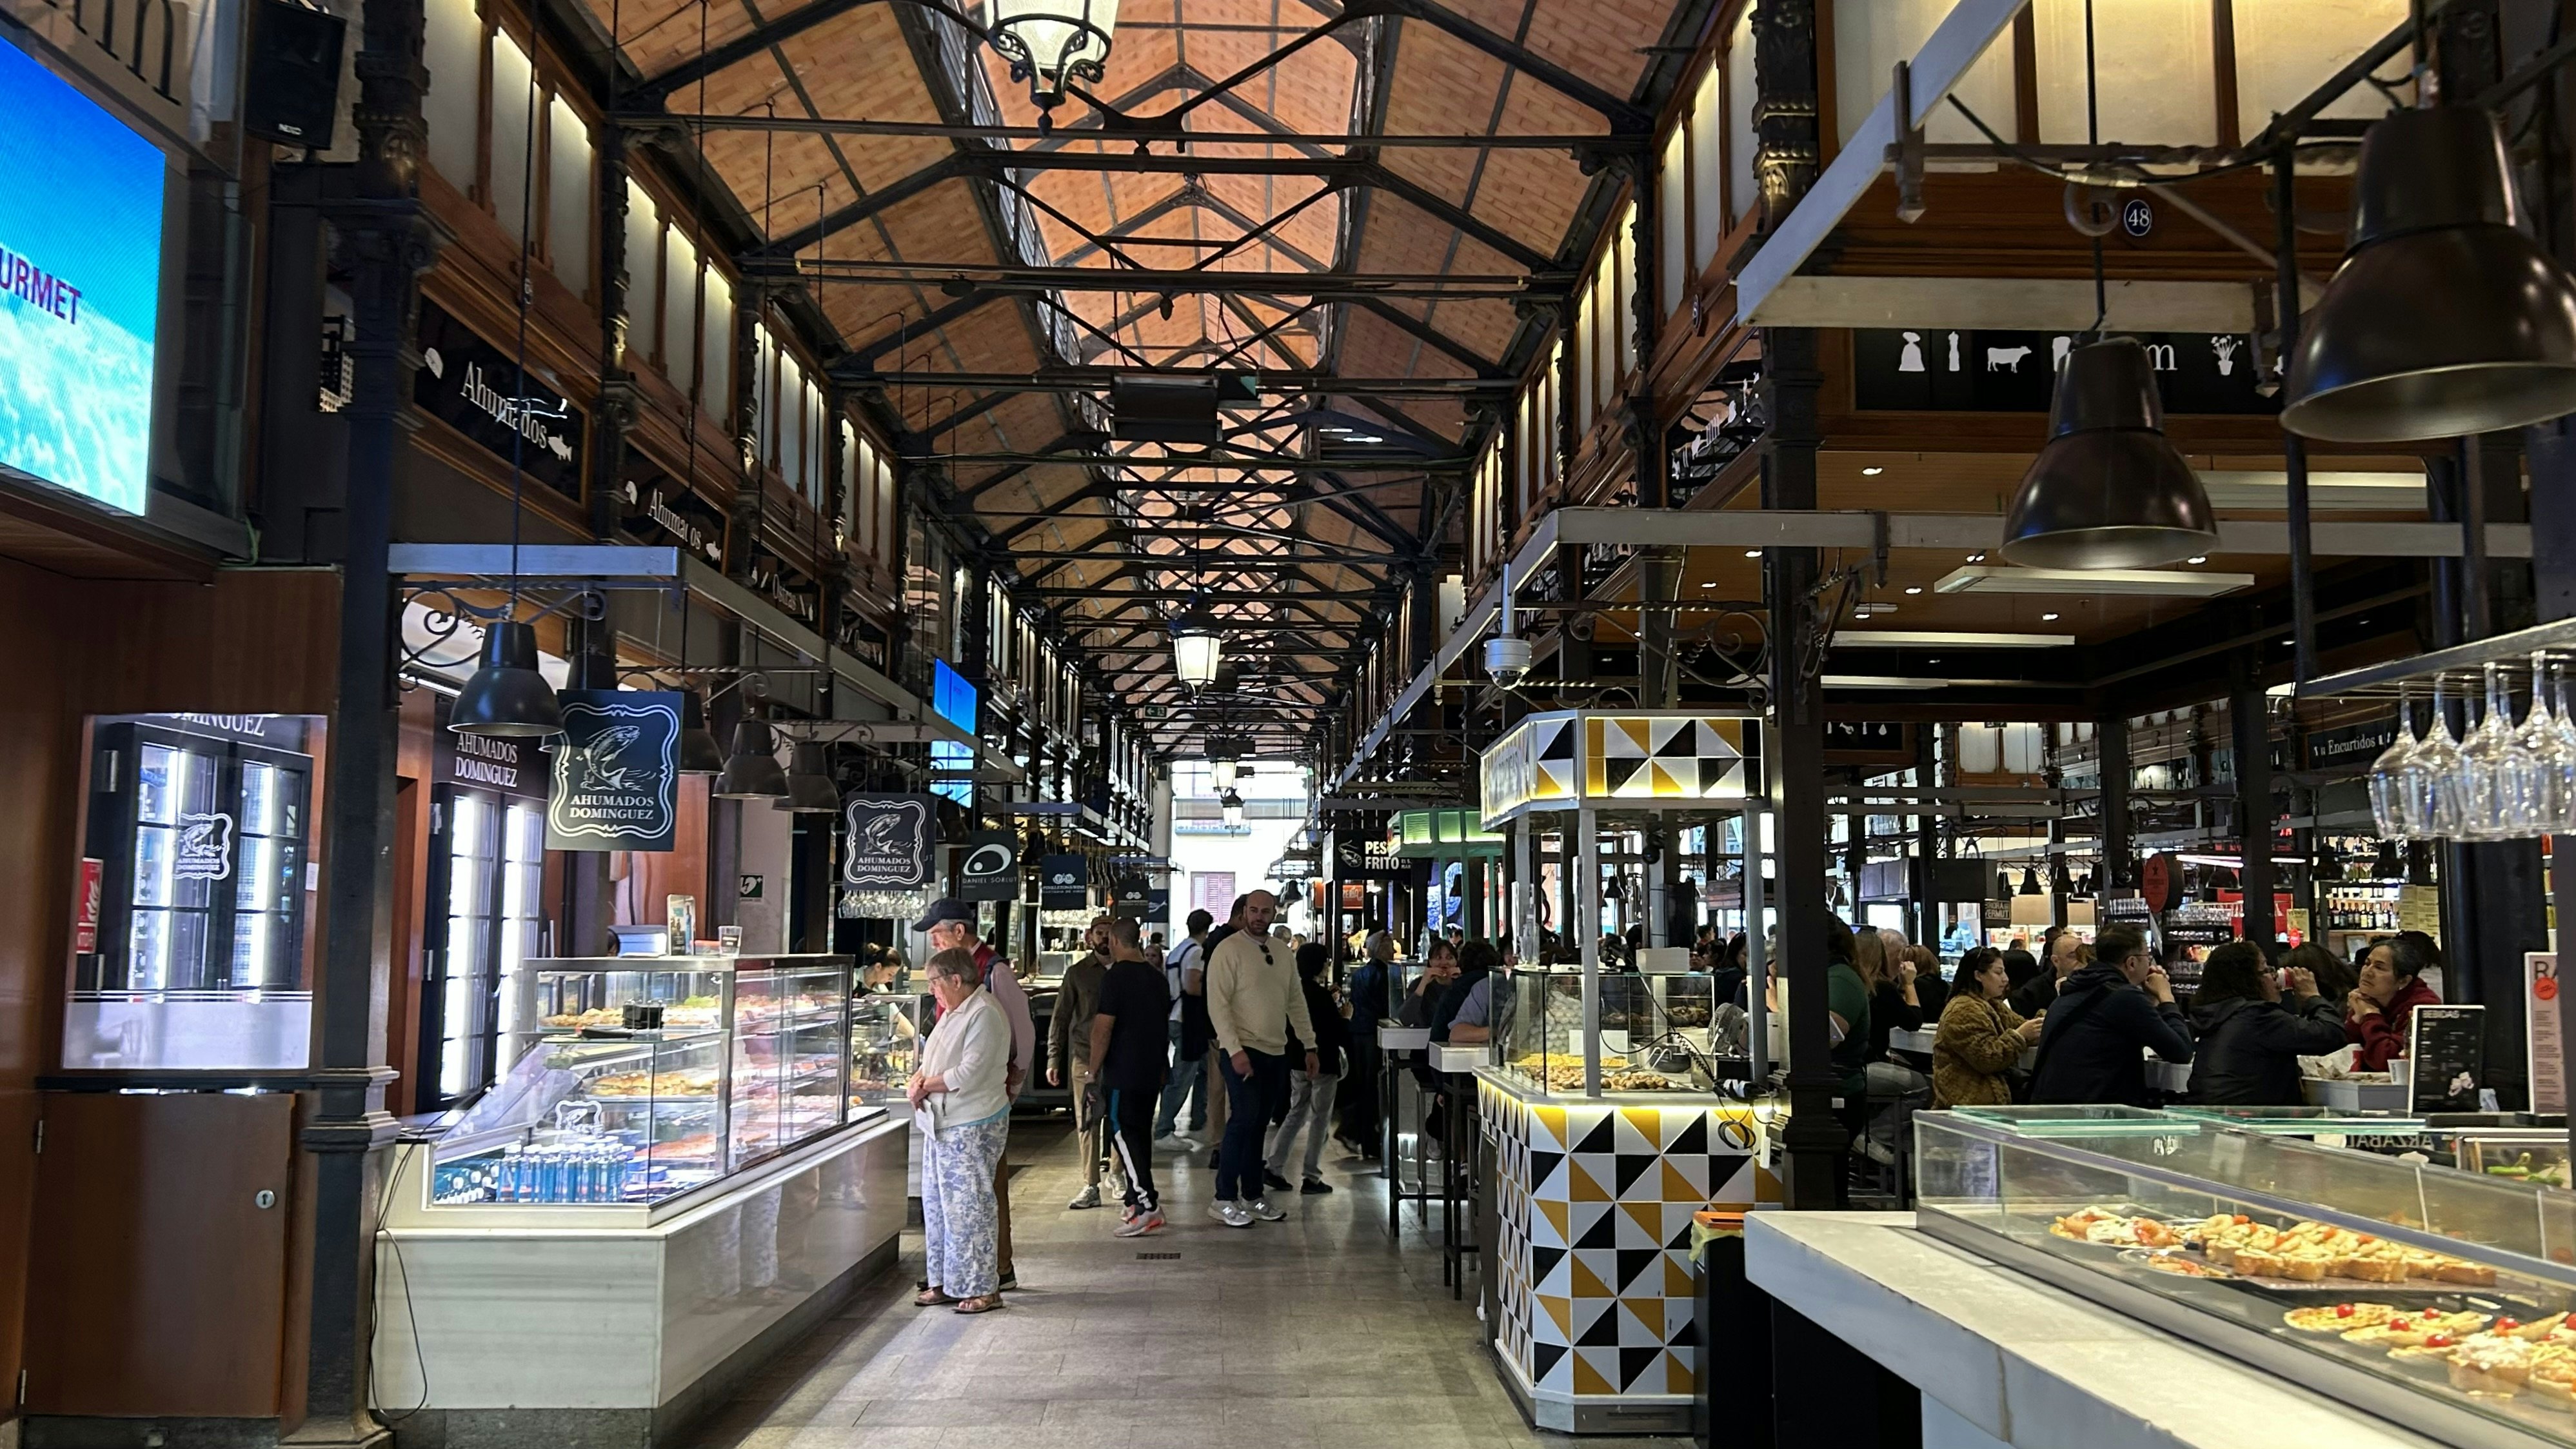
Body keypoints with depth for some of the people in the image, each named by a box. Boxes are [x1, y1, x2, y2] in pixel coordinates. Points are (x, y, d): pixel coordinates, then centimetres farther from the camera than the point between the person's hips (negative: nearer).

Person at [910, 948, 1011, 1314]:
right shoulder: (953, 1012, 15)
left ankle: (983, 1288, 2)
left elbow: (969, 1073, -23)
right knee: (937, 1203, 14)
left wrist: (926, 1087, -14)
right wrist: (917, 1079, -2)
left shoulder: (984, 1014, -16)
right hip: (941, 1124, 10)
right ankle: (945, 1282, 24)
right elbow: (933, 1059, 19)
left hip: (972, 1128, -10)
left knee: (969, 1205, -6)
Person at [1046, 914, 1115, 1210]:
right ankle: (1091, 1187, 4)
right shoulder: (1077, 973, 6)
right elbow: (1060, 1018, 7)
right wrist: (1054, 1059, 1)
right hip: (1084, 1057, 0)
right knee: (1087, 1123, 0)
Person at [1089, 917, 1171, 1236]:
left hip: (1122, 1074, -8)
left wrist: (1094, 1072, -9)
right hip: (1152, 1072, 8)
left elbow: (1103, 1030, -16)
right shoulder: (1157, 977, 12)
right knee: (1140, 1133, 15)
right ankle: (1136, 1196, 20)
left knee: (1123, 1134, -6)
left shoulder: (1115, 977, -13)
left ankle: (1147, 1204, -12)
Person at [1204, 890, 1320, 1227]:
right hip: (1242, 1050, -6)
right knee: (1244, 1119, -12)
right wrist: (1235, 1050, -20)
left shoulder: (1282, 951, 11)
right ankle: (1224, 1199, -3)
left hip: (1276, 1051, 6)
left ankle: (1252, 1196, 20)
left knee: (1259, 1124, 11)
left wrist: (1310, 1046, 12)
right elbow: (1218, 1004, -14)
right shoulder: (1228, 950, -9)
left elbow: (1296, 1000, 16)